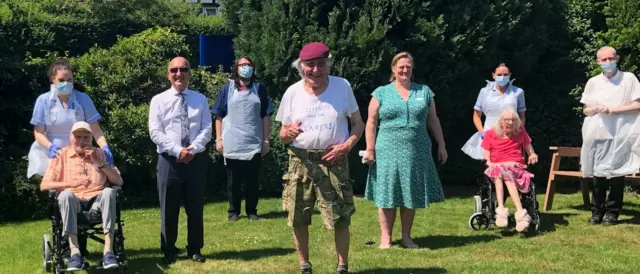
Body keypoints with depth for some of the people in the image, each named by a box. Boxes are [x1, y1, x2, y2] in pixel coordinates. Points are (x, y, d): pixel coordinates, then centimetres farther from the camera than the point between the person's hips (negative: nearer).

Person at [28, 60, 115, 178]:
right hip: (51, 155, 0)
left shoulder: (83, 99, -2)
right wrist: (50, 147, -21)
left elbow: (95, 130, -4)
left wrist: (104, 147, -22)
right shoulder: (43, 100, -2)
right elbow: (38, 133, -1)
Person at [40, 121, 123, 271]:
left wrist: (99, 163, -5)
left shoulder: (99, 154, 16)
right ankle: (75, 252, -40)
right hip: (72, 202, -1)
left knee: (109, 192, -31)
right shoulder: (62, 154, 10)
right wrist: (70, 183, -16)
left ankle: (108, 250, -38)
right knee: (66, 195, -35)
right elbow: (44, 185, 1)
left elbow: (119, 181, 7)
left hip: (96, 201, 1)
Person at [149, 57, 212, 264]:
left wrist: (193, 149, -15)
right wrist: (177, 151, -16)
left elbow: (207, 130, 2)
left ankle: (195, 250, 20)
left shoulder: (200, 99, 8)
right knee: (169, 208, 4)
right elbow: (155, 133, -6)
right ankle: (169, 251, 16)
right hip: (169, 160, -1)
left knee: (195, 207, 8)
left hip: (197, 159, 2)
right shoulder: (159, 100, 2)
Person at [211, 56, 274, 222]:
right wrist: (219, 139, -2)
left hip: (254, 144, 1)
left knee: (252, 180, 6)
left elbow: (265, 116, 8)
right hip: (232, 144, -1)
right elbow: (219, 116, 4)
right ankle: (233, 211, 15)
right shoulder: (227, 89, 4)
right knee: (233, 181, 6)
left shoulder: (259, 89, 7)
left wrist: (266, 140, 4)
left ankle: (252, 211, 15)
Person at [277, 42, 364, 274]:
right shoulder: (293, 92, -1)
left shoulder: (343, 87, -4)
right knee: (298, 220, 6)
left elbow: (358, 123, 4)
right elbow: (282, 134, 5)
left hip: (334, 162, -1)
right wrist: (289, 133, -19)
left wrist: (347, 145, -14)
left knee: (340, 219, 0)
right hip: (301, 162, 2)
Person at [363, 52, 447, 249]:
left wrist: (441, 146, 10)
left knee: (411, 195, 7)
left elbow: (433, 121, 14)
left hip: (416, 152, 2)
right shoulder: (382, 93, 4)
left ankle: (406, 236, 19)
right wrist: (370, 149, -6)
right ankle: (385, 237, 8)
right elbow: (371, 123, 1)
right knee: (387, 194, 0)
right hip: (388, 151, -2)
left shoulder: (424, 91, 11)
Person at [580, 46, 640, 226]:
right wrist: (596, 109, -9)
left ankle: (612, 212, 8)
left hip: (621, 135, -2)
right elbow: (586, 110, 13)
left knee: (617, 174, 0)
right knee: (598, 173, 2)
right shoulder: (593, 82, 10)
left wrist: (613, 109, -12)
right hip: (597, 134, 2)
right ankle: (597, 211, 10)